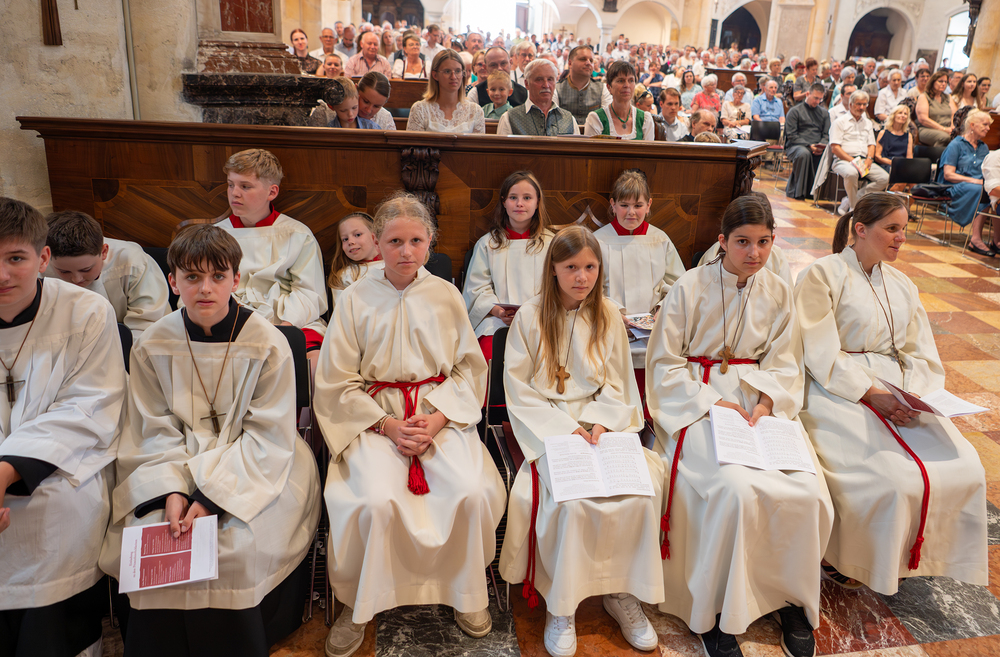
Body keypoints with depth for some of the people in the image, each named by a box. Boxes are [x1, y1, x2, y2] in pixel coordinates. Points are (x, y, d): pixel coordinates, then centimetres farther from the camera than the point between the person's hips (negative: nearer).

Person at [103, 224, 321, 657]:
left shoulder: (268, 345, -12)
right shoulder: (152, 346, -1)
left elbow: (267, 438, -13)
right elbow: (156, 432, -1)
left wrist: (211, 495, -22)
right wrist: (172, 491, -18)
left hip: (254, 468, -3)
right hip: (177, 464, 3)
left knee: (233, 545, -24)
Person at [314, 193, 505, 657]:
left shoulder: (446, 296, 5)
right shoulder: (355, 300, 0)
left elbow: (469, 368, 6)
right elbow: (337, 383, 0)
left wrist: (436, 420, -9)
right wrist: (388, 425, -11)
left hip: (441, 413, 2)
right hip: (375, 417, -1)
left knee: (472, 492, -23)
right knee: (376, 501, -27)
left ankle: (466, 592, 6)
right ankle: (358, 606, 0)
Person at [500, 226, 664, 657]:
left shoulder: (608, 318, 8)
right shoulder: (530, 317, -3)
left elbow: (617, 385, 11)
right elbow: (518, 391, -4)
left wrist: (600, 422, -9)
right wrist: (566, 428, -14)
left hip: (601, 423, 3)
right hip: (546, 425, -3)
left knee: (645, 482, -23)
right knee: (574, 496, -30)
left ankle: (622, 592, -3)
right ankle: (561, 606, -9)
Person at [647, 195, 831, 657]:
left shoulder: (778, 293, 7)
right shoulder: (689, 289, -6)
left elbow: (784, 364, 10)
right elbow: (664, 364, -5)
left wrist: (766, 400, -11)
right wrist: (714, 403, -16)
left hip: (760, 399, 4)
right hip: (696, 399, -4)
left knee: (809, 494, -18)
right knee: (737, 490, -29)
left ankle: (791, 596, 9)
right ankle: (715, 612, -8)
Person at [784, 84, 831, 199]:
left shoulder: (824, 113, 23)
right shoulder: (794, 111, 7)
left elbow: (827, 134, 16)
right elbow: (791, 135, -3)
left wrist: (822, 145, -8)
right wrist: (809, 145, -15)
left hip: (817, 148, 4)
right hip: (796, 146, -4)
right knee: (804, 153, -40)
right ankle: (797, 192, -31)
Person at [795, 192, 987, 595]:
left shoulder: (902, 286, 18)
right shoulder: (822, 276, -4)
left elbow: (921, 354, 12)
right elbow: (822, 355, -11)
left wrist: (915, 396, -8)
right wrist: (871, 394, -19)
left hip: (898, 393, 7)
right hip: (839, 393, -7)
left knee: (963, 467, -11)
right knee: (891, 478, -25)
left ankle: (913, 555, 10)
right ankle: (843, 558, 0)